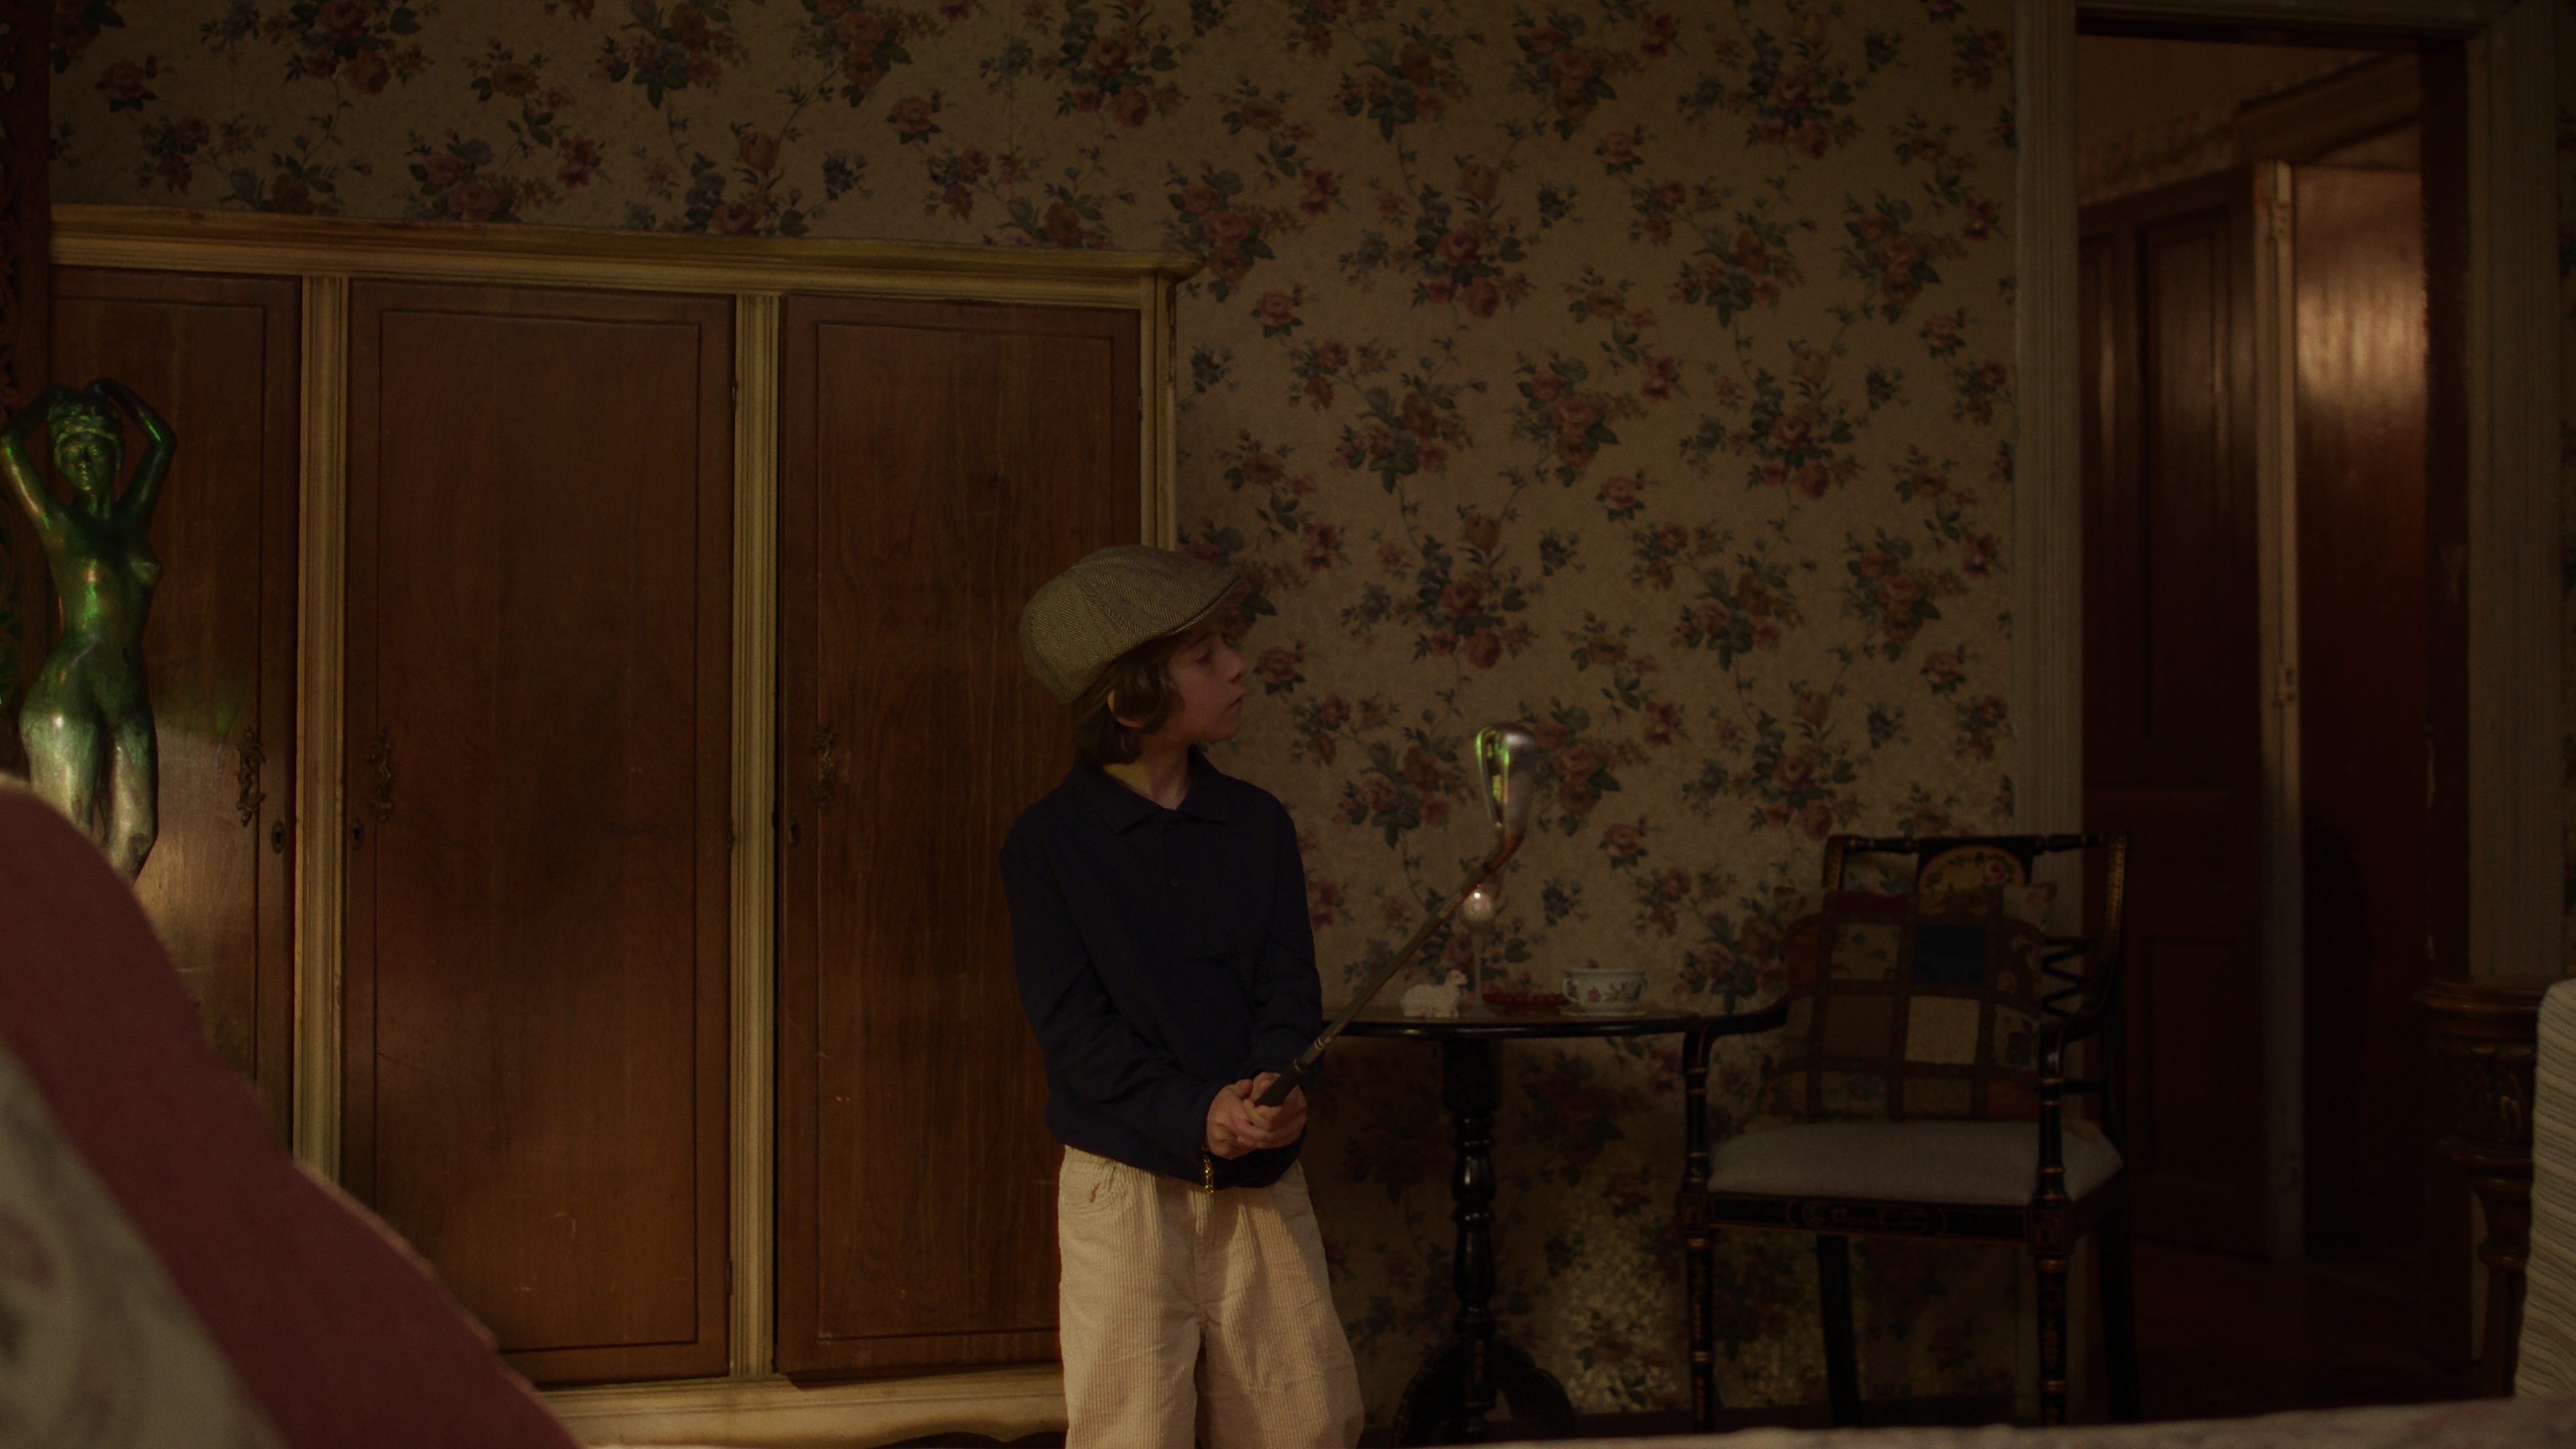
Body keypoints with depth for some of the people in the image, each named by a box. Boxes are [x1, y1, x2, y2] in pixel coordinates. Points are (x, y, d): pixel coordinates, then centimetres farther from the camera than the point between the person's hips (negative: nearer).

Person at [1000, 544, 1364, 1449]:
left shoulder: (1257, 824, 5)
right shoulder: (1048, 842, -5)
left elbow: (1290, 983, -1)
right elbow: (1073, 1025, -11)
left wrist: (1275, 1084, -22)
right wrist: (1193, 1116, -24)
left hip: (1262, 1180, 4)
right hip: (1124, 1180, -3)